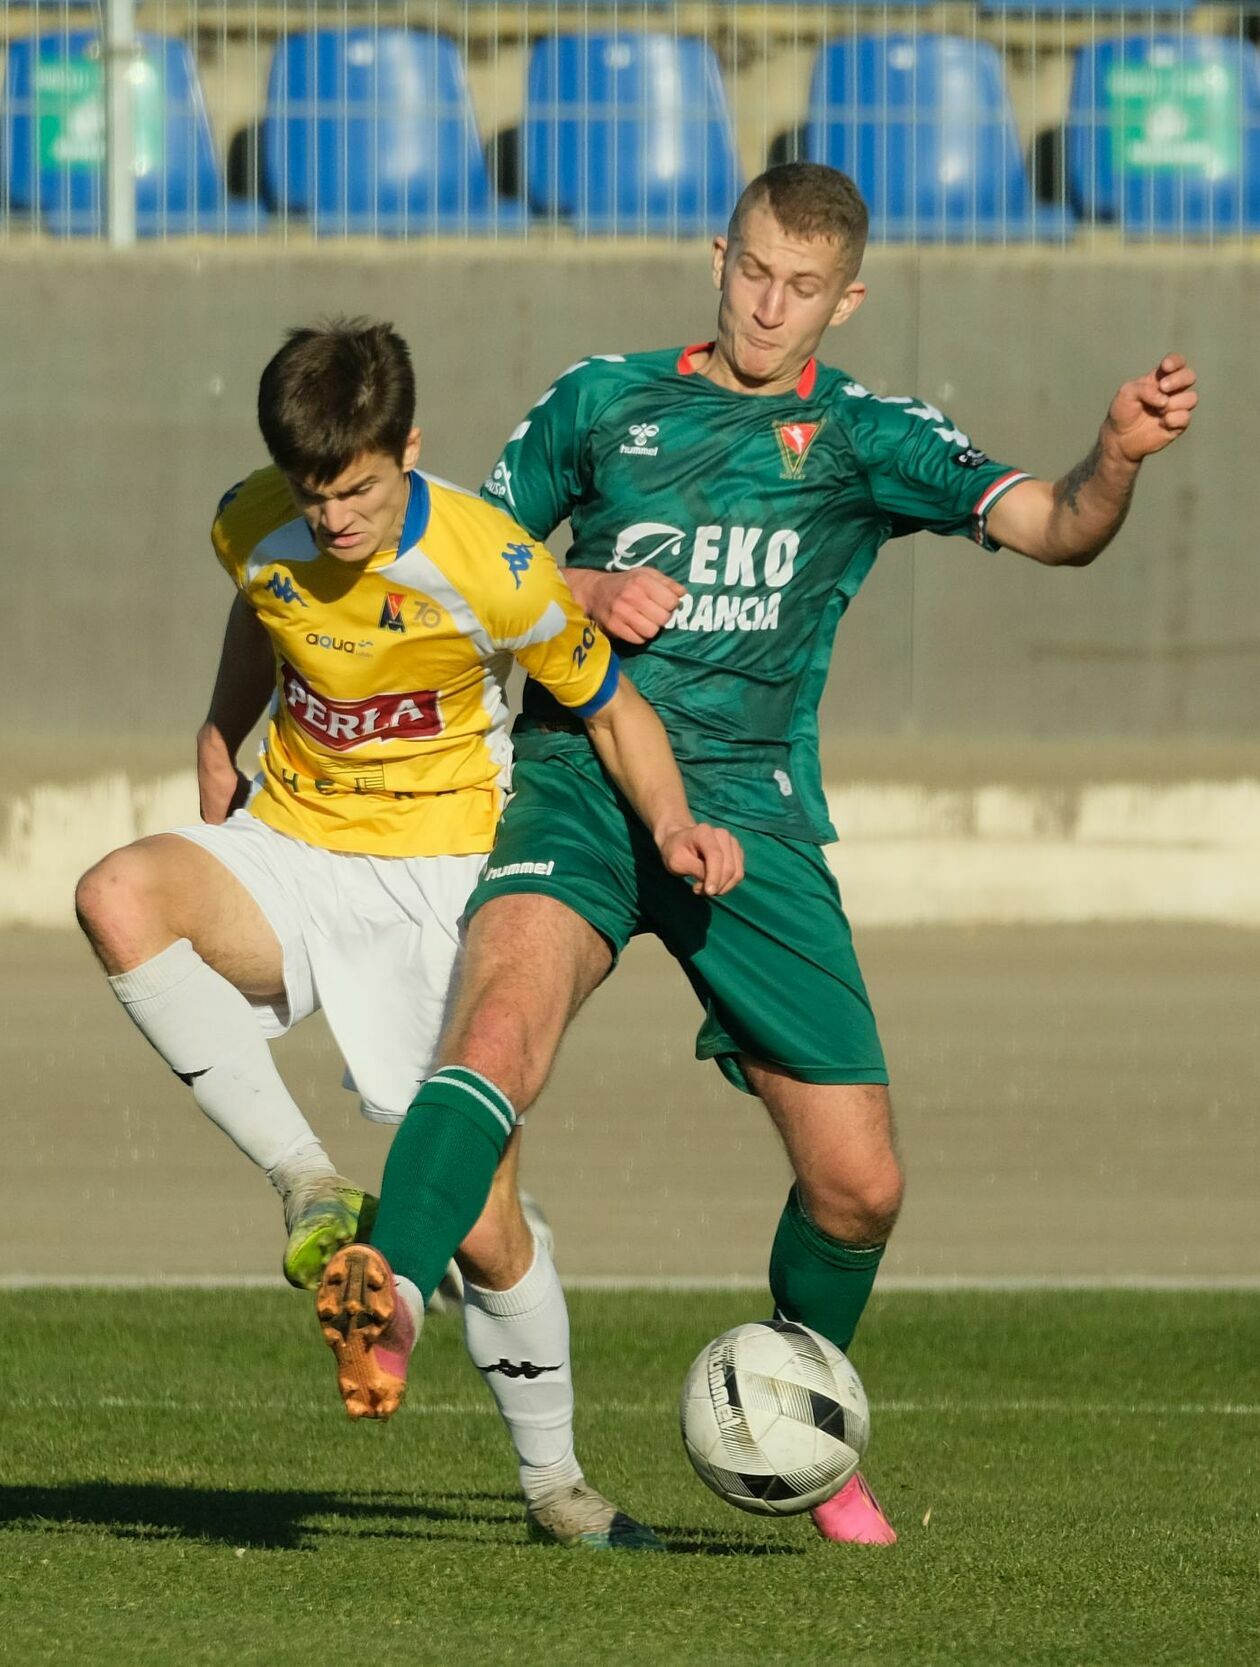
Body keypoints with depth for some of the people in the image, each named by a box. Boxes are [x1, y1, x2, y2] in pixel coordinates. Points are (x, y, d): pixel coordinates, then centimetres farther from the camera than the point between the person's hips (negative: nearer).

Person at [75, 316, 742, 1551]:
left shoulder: (490, 568, -20)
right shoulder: (253, 527, -8)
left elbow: (613, 710, -7)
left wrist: (672, 824, -23)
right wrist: (221, 741, 11)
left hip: (442, 878, -3)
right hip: (289, 855, 3)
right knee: (119, 896, -31)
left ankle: (554, 1482, 13)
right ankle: (307, 1184, -22)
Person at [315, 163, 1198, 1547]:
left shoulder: (865, 436, 8)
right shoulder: (605, 400, 12)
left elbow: (1053, 529, -6)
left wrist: (1117, 459, -29)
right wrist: (580, 595, -2)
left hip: (750, 813, 1)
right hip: (579, 788, -1)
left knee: (857, 1182, -1)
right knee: (507, 1010, -33)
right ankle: (392, 1298, -53)